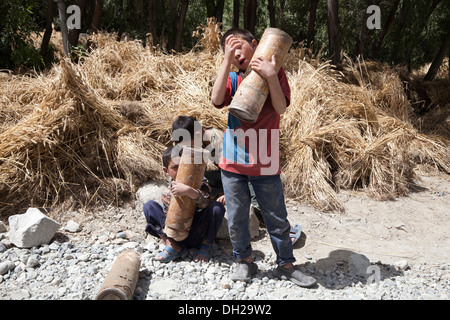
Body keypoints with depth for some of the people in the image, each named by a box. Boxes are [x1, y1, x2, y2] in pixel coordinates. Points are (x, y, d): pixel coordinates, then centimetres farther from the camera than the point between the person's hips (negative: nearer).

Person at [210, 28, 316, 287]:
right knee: (236, 219, 11)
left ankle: (286, 265, 28)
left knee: (277, 219, 10)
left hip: (266, 164, -1)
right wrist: (227, 61, -14)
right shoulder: (233, 77, 6)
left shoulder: (275, 73, 1)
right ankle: (245, 261, 32)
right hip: (234, 162, 2)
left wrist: (271, 76, -23)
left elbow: (281, 108, -12)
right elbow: (217, 100, -14)